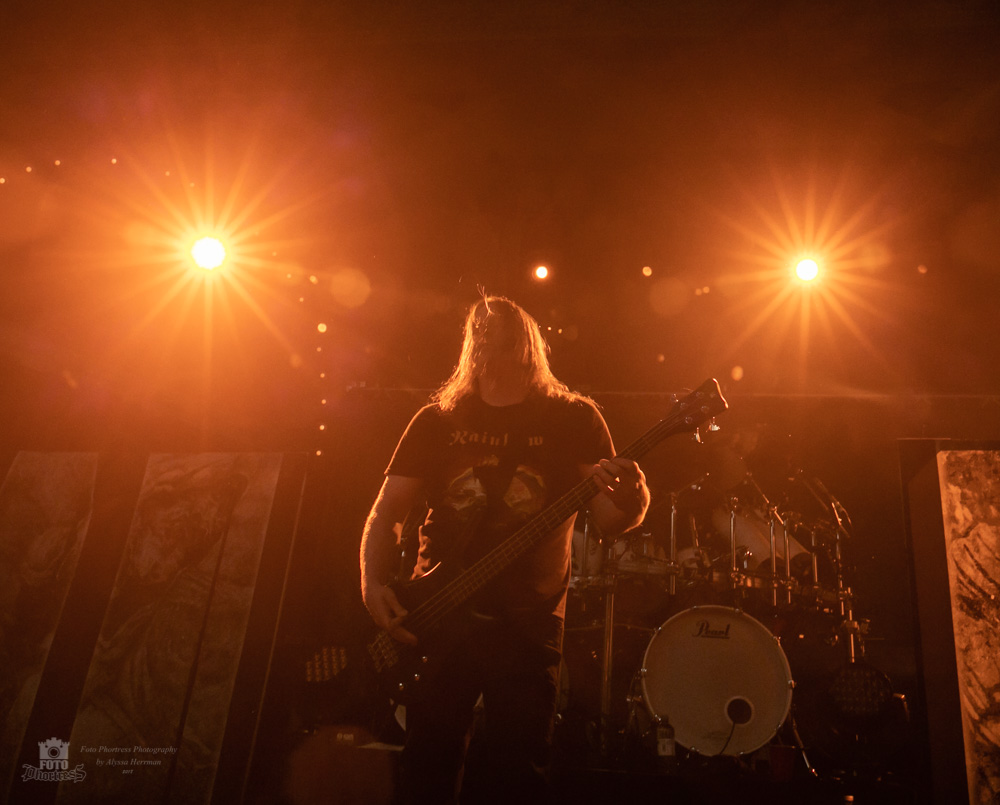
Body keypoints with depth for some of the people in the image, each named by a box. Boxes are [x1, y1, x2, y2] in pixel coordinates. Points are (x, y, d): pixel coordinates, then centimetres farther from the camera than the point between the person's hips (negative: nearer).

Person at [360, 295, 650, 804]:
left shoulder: (574, 419, 5)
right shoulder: (437, 420, 10)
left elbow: (608, 518, -2)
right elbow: (386, 513, 9)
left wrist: (630, 502, -26)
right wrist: (374, 585, -7)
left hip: (527, 623, -1)